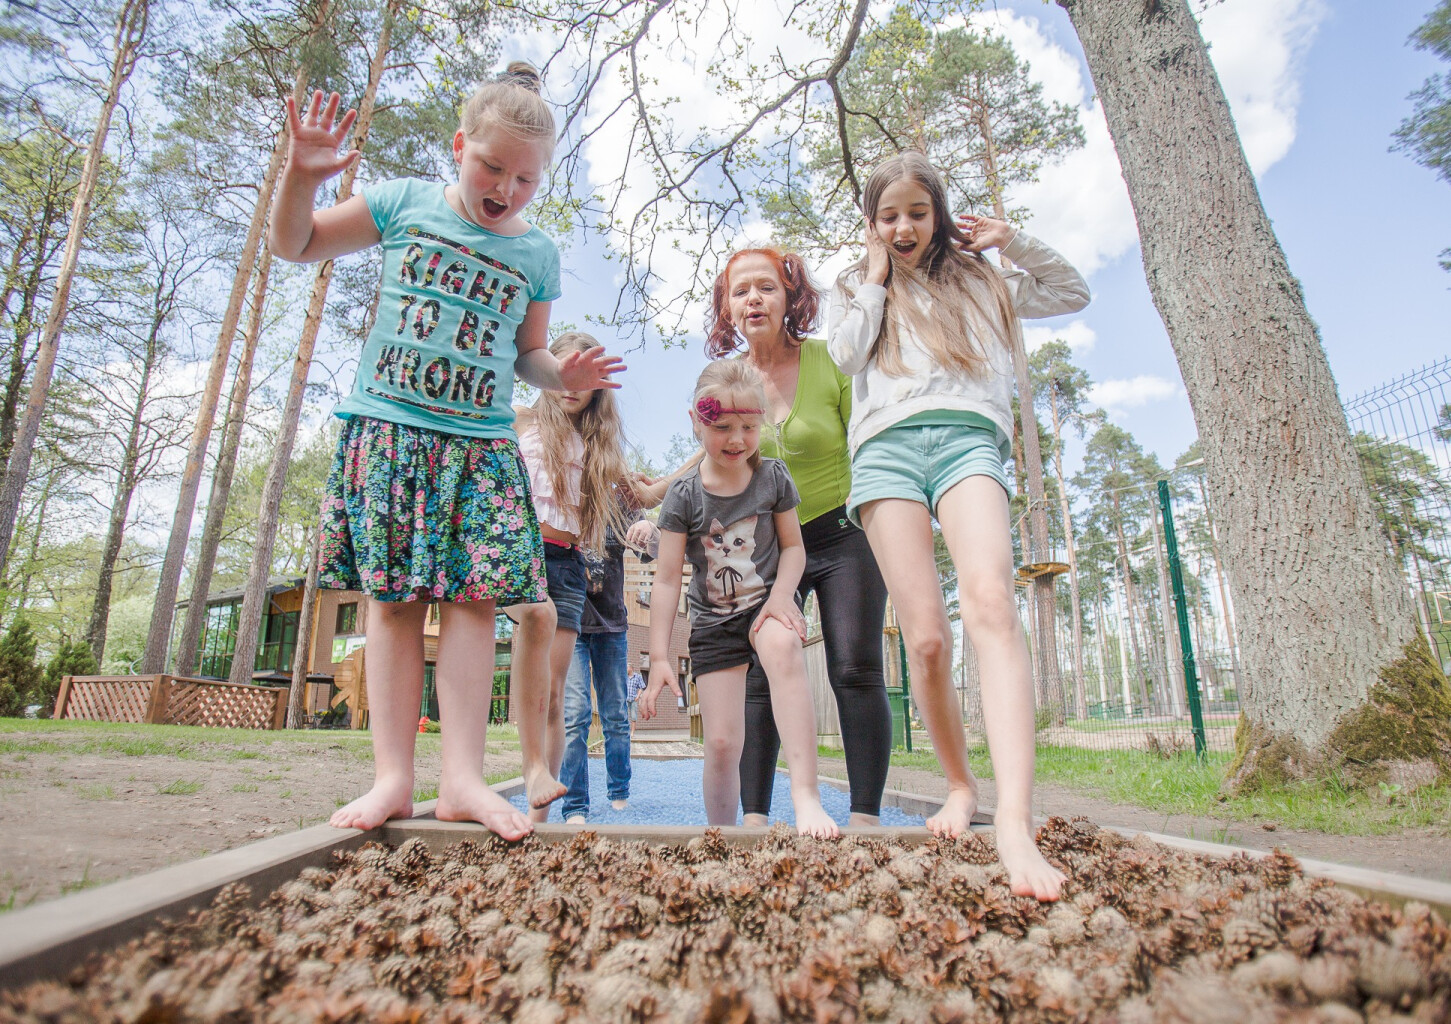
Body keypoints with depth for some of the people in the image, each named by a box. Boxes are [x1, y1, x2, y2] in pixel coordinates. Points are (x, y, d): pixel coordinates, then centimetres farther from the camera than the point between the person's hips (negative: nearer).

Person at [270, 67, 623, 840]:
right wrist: (302, 175, -2)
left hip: (481, 444, 1)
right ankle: (392, 775, 4)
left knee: (473, 597, -8)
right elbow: (294, 245, 16)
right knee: (391, 597, -2)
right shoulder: (405, 202, 8)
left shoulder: (538, 253, 12)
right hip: (386, 427, -1)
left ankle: (462, 775, -2)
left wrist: (562, 375, -1)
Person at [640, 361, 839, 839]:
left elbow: (793, 546, 3)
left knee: (783, 647, -38)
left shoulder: (773, 476, -3)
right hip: (713, 620, 1)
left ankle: (805, 792, -38)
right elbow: (667, 580, -9)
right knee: (722, 744, -2)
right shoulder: (684, 494, -9)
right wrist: (659, 657, -13)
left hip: (764, 602, 0)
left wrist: (781, 596, -17)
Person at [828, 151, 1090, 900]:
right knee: (924, 636, -11)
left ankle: (1015, 825, -34)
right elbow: (845, 353, 8)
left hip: (968, 438, 0)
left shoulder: (975, 279, 30)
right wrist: (877, 277, 15)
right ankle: (959, 783, 11)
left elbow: (1073, 293, 33)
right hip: (886, 446, 0)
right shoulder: (853, 289, 28)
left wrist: (1012, 242, 21)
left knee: (990, 604, -27)